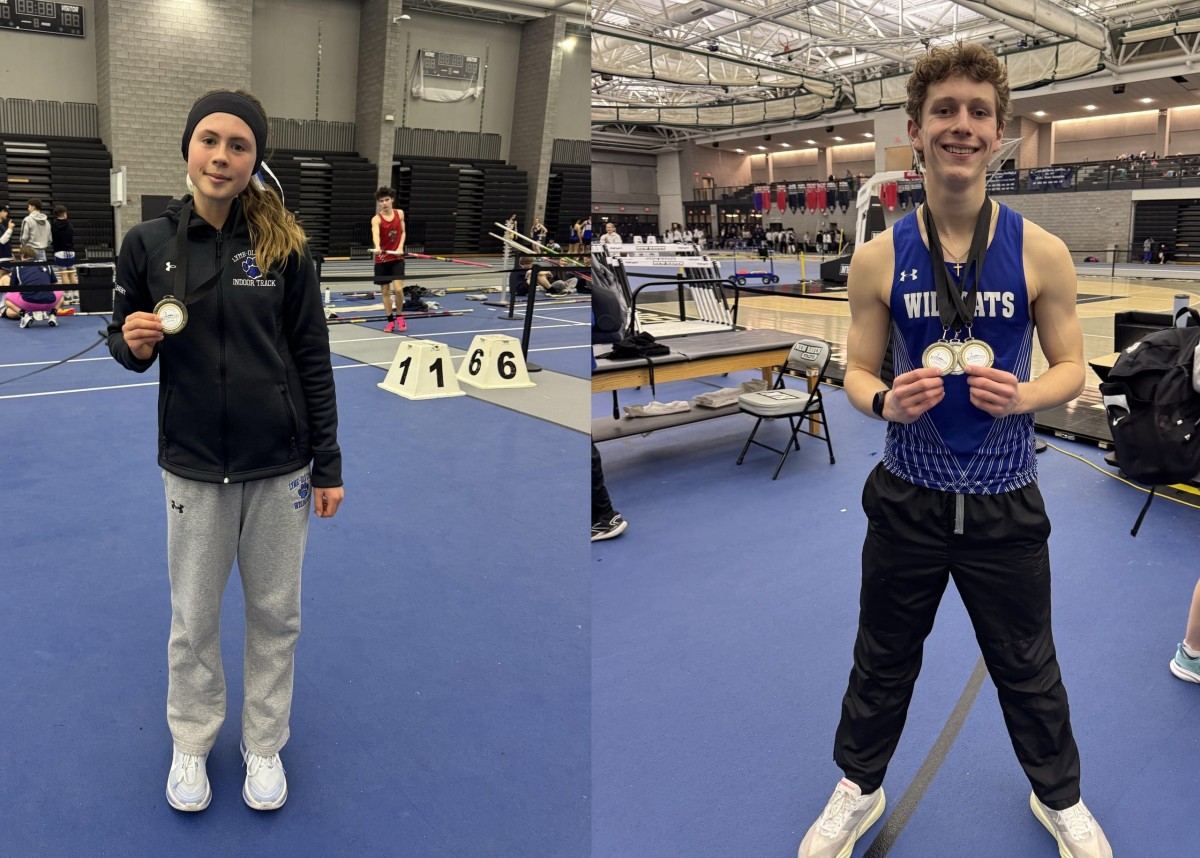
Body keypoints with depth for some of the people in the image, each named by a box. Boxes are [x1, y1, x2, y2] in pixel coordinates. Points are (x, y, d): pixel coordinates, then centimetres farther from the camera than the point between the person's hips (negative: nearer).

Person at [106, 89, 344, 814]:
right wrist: (134, 343, -16)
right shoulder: (148, 243, -1)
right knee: (194, 618, 12)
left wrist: (328, 464, -2)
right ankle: (191, 743, 37)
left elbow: (313, 359, -2)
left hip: (281, 464, 0)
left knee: (276, 615, 12)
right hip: (194, 463, 1)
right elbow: (127, 342, 10)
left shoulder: (284, 243, -5)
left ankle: (264, 745, 33)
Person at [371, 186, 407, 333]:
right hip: (382, 259, -1)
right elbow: (375, 234, -33)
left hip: (397, 258, 1)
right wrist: (377, 247, -54)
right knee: (385, 291, 4)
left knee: (398, 289, -12)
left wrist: (400, 247, -8)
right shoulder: (376, 219, -13)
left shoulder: (400, 213, 0)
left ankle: (399, 316, 11)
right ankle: (390, 321, 16)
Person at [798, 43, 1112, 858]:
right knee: (883, 662, 18)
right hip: (907, 499, 1)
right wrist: (885, 401, -22)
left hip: (1006, 503, 0)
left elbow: (1071, 368, 0)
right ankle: (859, 790, 43)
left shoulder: (1041, 253, -8)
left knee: (1029, 669, 19)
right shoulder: (879, 257, -6)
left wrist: (1022, 395, -22)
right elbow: (858, 371, 0)